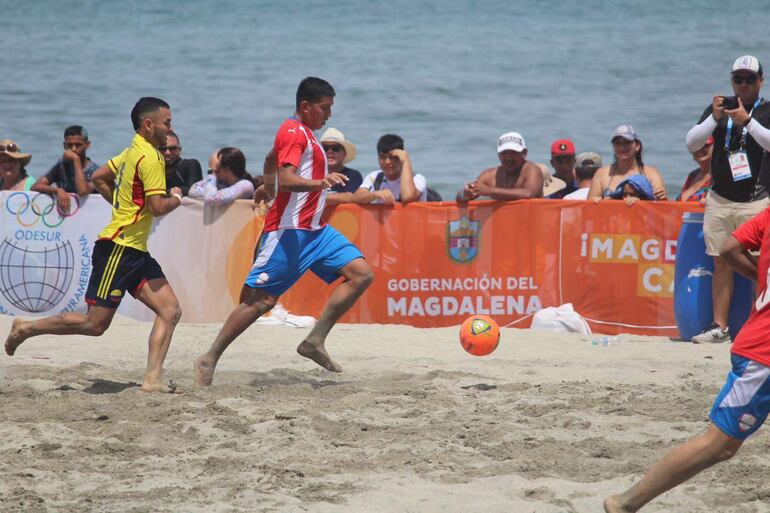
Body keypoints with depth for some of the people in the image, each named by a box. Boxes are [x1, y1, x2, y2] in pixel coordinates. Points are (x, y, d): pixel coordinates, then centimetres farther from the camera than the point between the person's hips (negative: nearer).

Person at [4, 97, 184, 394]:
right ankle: (26, 329, 10)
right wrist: (176, 198, -1)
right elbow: (158, 207, -22)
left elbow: (99, 177, 26)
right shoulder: (149, 158, -16)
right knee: (95, 323, -5)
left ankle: (152, 379, -7)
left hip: (134, 252, 10)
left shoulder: (132, 152, 14)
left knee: (170, 310, -2)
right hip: (119, 249, -10)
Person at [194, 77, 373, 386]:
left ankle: (315, 341, -6)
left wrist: (267, 186, 56)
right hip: (288, 231, -10)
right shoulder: (294, 132, -12)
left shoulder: (300, 132, 18)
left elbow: (271, 159, 38)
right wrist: (320, 183, -41)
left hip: (314, 230, 10)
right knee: (260, 300, -8)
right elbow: (286, 179, -26)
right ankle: (209, 360, 1)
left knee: (361, 274, -5)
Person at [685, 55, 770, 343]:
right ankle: (719, 327, 6)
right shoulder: (720, 106, 11)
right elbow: (692, 143, 3)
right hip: (719, 200, 3)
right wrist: (715, 118, -11)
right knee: (722, 263, 4)